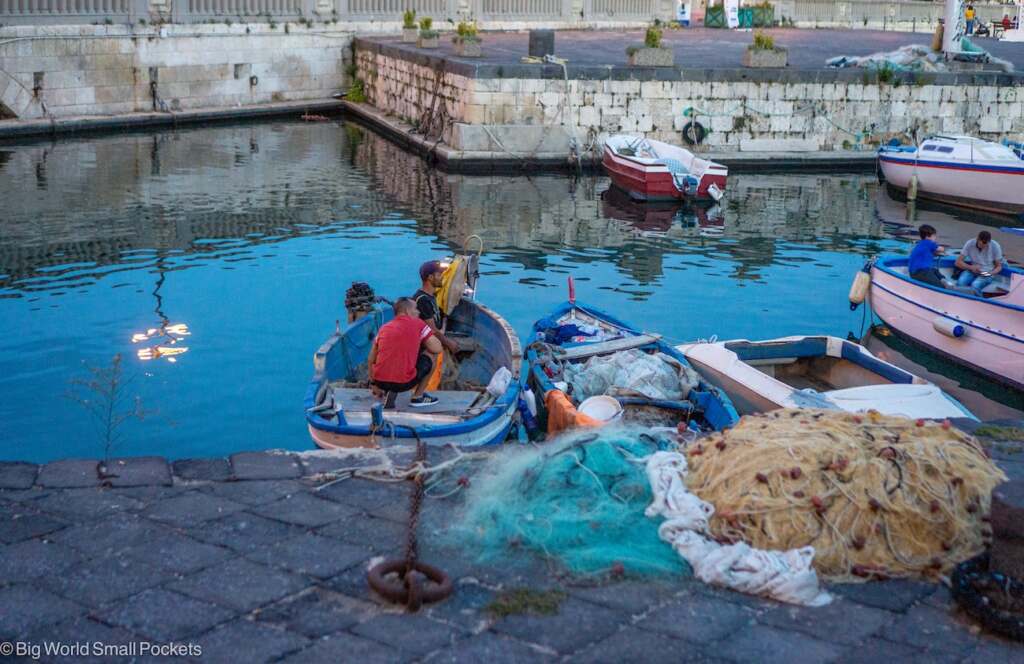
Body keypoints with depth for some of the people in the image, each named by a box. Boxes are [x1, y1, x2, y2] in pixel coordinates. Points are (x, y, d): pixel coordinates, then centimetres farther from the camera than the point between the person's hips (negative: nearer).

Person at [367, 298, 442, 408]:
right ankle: (417, 397, 16)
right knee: (432, 354, 16)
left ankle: (390, 393, 13)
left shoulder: (384, 327, 15)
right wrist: (421, 344, 24)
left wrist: (373, 384, 29)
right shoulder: (418, 324, 2)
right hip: (404, 382, -5)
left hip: (381, 382, 5)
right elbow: (437, 349, 3)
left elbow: (371, 361, 17)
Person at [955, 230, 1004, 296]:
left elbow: (998, 266, 0)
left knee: (975, 286, -35)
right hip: (972, 271, 2)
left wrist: (991, 273, -22)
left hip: (987, 274, -2)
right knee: (960, 283, -32)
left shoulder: (995, 246, -12)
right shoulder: (970, 244, -10)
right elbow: (958, 262, -7)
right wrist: (971, 267, -25)